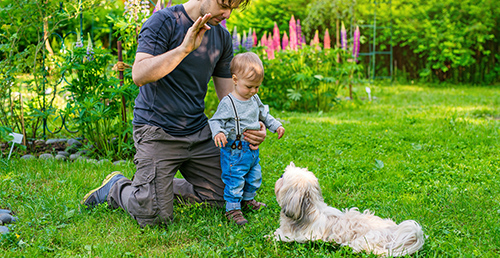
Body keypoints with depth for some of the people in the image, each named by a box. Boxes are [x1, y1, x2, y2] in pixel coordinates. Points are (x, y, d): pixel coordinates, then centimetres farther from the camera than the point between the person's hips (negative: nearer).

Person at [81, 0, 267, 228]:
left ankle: (164, 187, 27)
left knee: (222, 197, 8)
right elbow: (139, 76, -24)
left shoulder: (222, 38, 8)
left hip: (198, 131, 7)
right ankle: (116, 187, 20)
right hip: (157, 132, -7)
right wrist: (184, 48, -32)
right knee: (154, 217, -10)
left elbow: (229, 97, 11)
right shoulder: (163, 22, -11)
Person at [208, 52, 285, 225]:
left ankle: (248, 199, 39)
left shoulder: (255, 99, 6)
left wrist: (276, 126, 15)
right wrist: (218, 133, -35)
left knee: (254, 177, 19)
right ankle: (232, 209, 6)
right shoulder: (228, 103, -16)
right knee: (235, 181, -5)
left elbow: (264, 115, 22)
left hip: (252, 150, 8)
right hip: (234, 151, -7)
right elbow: (216, 121, -16)